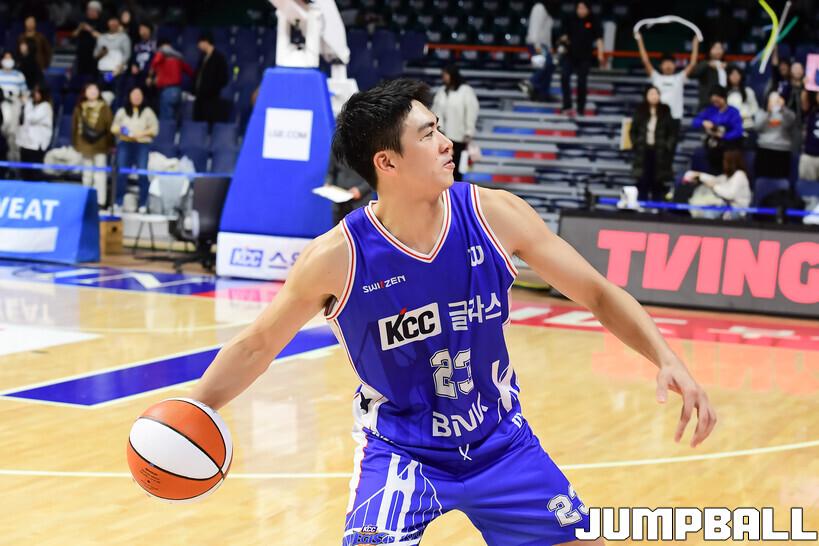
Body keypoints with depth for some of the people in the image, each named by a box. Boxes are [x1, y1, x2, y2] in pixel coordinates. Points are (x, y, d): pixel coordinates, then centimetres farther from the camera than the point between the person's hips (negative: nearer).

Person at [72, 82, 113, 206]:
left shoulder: (104, 108, -2)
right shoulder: (80, 108, 7)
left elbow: (110, 126, -3)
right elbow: (75, 126, 9)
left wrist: (110, 143, -7)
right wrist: (76, 143, 5)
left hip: (100, 145, -4)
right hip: (85, 144, 4)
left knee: (100, 174, -6)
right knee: (87, 174, 12)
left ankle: (100, 201, -7)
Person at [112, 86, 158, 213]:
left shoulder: (147, 112, 12)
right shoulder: (122, 111, 17)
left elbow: (154, 129, 5)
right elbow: (114, 127, 15)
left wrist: (142, 133, -11)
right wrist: (120, 130, -7)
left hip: (142, 144, -2)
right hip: (124, 143, 2)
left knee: (142, 173, -11)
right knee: (121, 173, -8)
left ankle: (142, 204, -7)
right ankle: (118, 202, -4)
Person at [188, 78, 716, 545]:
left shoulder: (494, 214, -16)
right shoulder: (335, 258, -21)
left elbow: (598, 294, -6)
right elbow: (257, 344, -5)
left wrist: (667, 358, -19)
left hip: (501, 441, 3)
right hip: (400, 450, -3)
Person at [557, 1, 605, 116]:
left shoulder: (593, 22, -1)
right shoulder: (570, 21, 5)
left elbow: (599, 39, 0)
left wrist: (600, 54, -7)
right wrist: (563, 40, -9)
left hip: (585, 57, -1)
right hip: (570, 55, 1)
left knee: (582, 82, 4)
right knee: (564, 77, -16)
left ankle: (581, 108, 15)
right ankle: (567, 105, -13)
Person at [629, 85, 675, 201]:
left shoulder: (665, 112, 1)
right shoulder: (640, 111, 2)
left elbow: (672, 133, 2)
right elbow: (633, 131, 8)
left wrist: (668, 146, -7)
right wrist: (636, 144, -2)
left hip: (659, 151, 0)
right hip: (643, 151, 0)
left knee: (657, 180, 5)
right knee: (643, 179, 0)